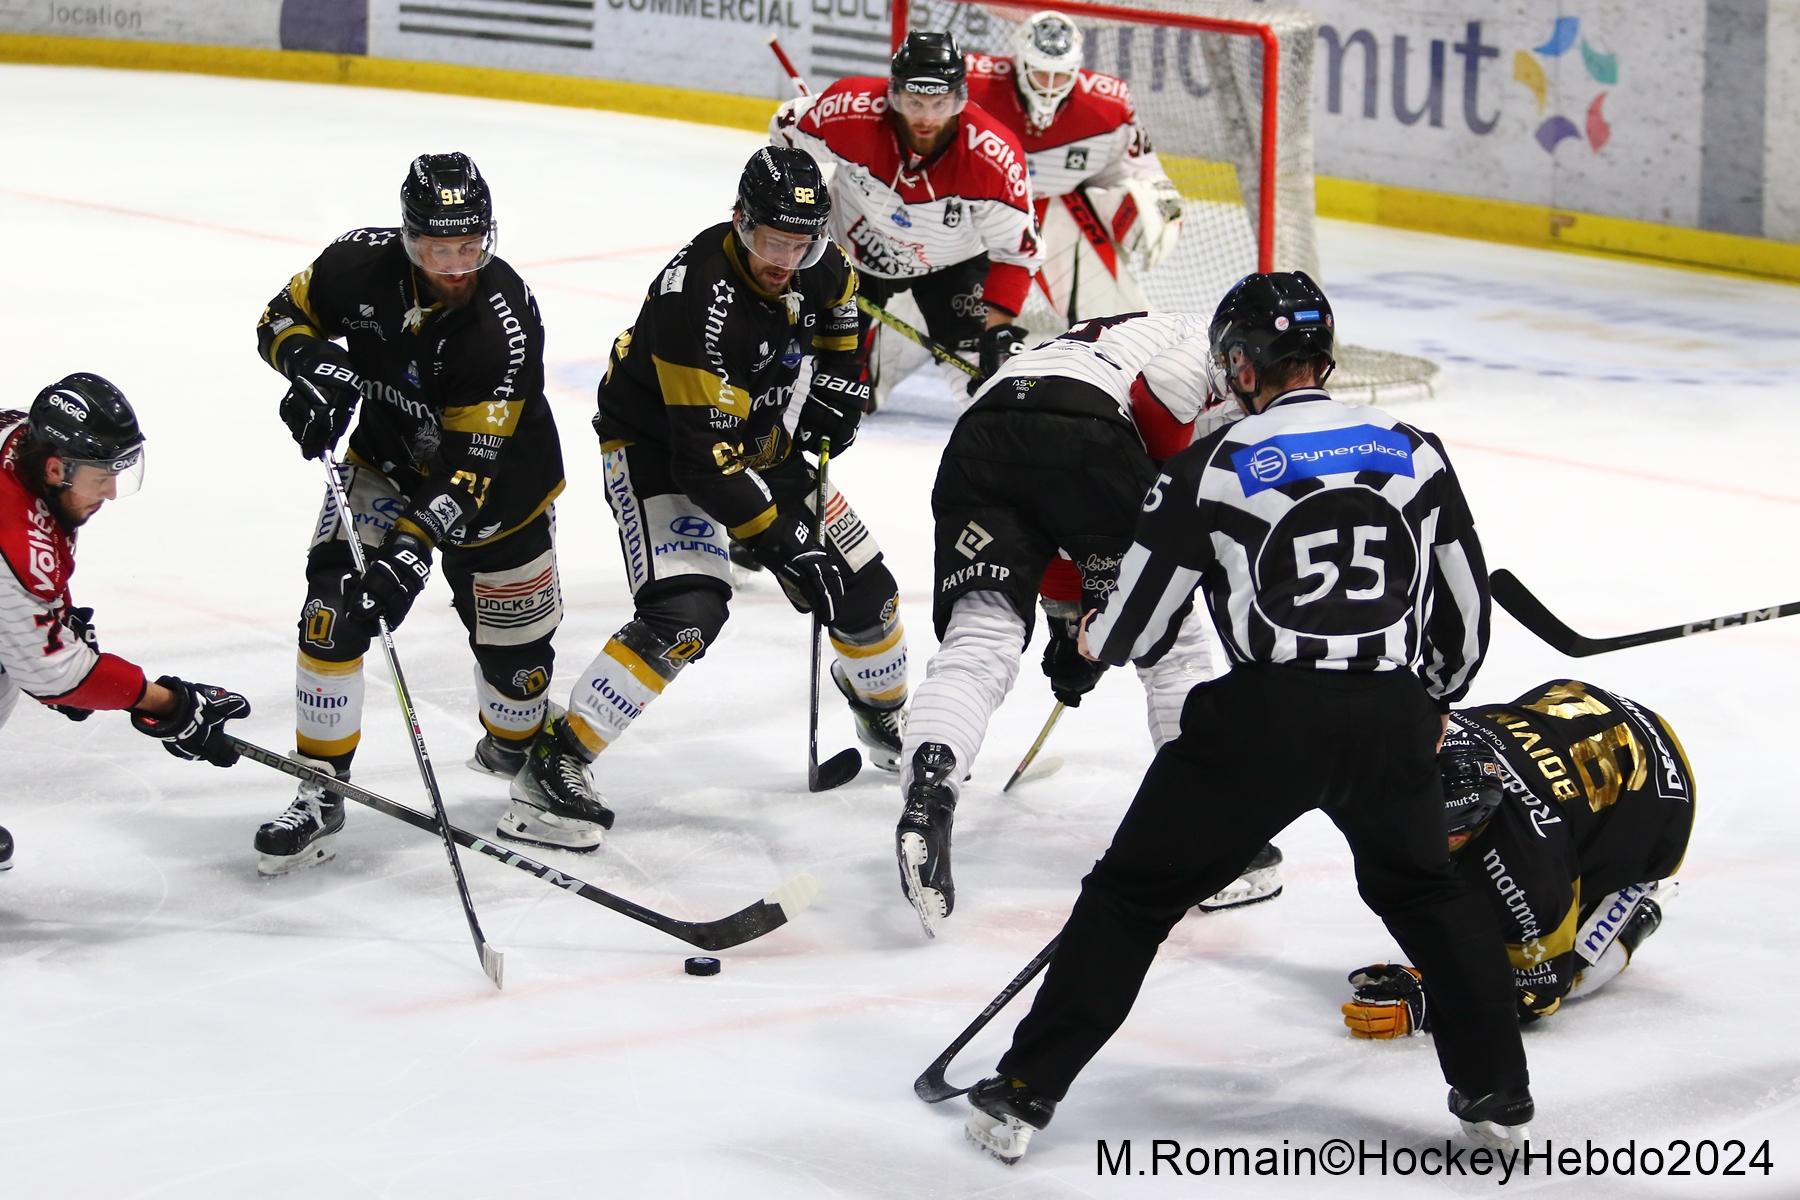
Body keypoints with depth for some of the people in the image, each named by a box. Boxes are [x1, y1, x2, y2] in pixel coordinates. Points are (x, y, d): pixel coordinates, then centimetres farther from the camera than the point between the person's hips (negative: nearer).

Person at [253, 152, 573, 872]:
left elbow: (468, 463, -34)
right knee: (333, 607, -15)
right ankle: (320, 795, -6)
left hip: (497, 477, -2)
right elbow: (282, 318, -4)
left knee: (515, 636, 7)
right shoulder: (363, 264, -23)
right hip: (385, 462, 2)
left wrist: (416, 543, -44)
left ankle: (517, 749, 43)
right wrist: (312, 363, -26)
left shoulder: (506, 321, -32)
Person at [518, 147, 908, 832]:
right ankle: (561, 758, -20)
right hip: (657, 448, -7)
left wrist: (834, 390, 3)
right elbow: (706, 462, -33)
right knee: (688, 611, -27)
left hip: (759, 442, 7)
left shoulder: (817, 266, -13)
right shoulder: (699, 301, -35)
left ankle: (884, 715, 37)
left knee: (863, 589, 6)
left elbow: (838, 313, 17)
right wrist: (782, 544, -30)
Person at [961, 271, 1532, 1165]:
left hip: (1264, 720, -3)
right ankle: (1496, 1093, 27)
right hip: (1389, 721, 3)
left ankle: (1024, 1094, 8)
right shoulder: (1414, 454, 9)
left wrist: (1097, 641, 29)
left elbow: (1134, 631, 5)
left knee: (1134, 895, 9)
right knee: (1426, 892, 27)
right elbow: (1465, 613, 16)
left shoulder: (1210, 469, 0)